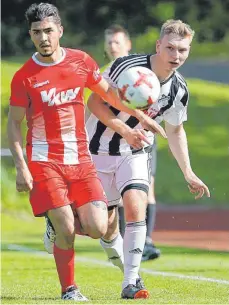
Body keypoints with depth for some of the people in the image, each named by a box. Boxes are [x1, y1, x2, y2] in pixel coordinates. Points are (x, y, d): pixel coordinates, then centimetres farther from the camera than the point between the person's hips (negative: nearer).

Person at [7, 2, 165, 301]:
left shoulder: (82, 62, 3)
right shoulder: (24, 77, -7)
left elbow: (107, 92, 19)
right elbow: (13, 123, -2)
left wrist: (141, 116, 20)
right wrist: (21, 167, -10)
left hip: (80, 159, 3)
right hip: (44, 161, -3)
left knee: (97, 229, -8)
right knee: (66, 231, -12)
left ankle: (60, 222, 24)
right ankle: (69, 290, 8)